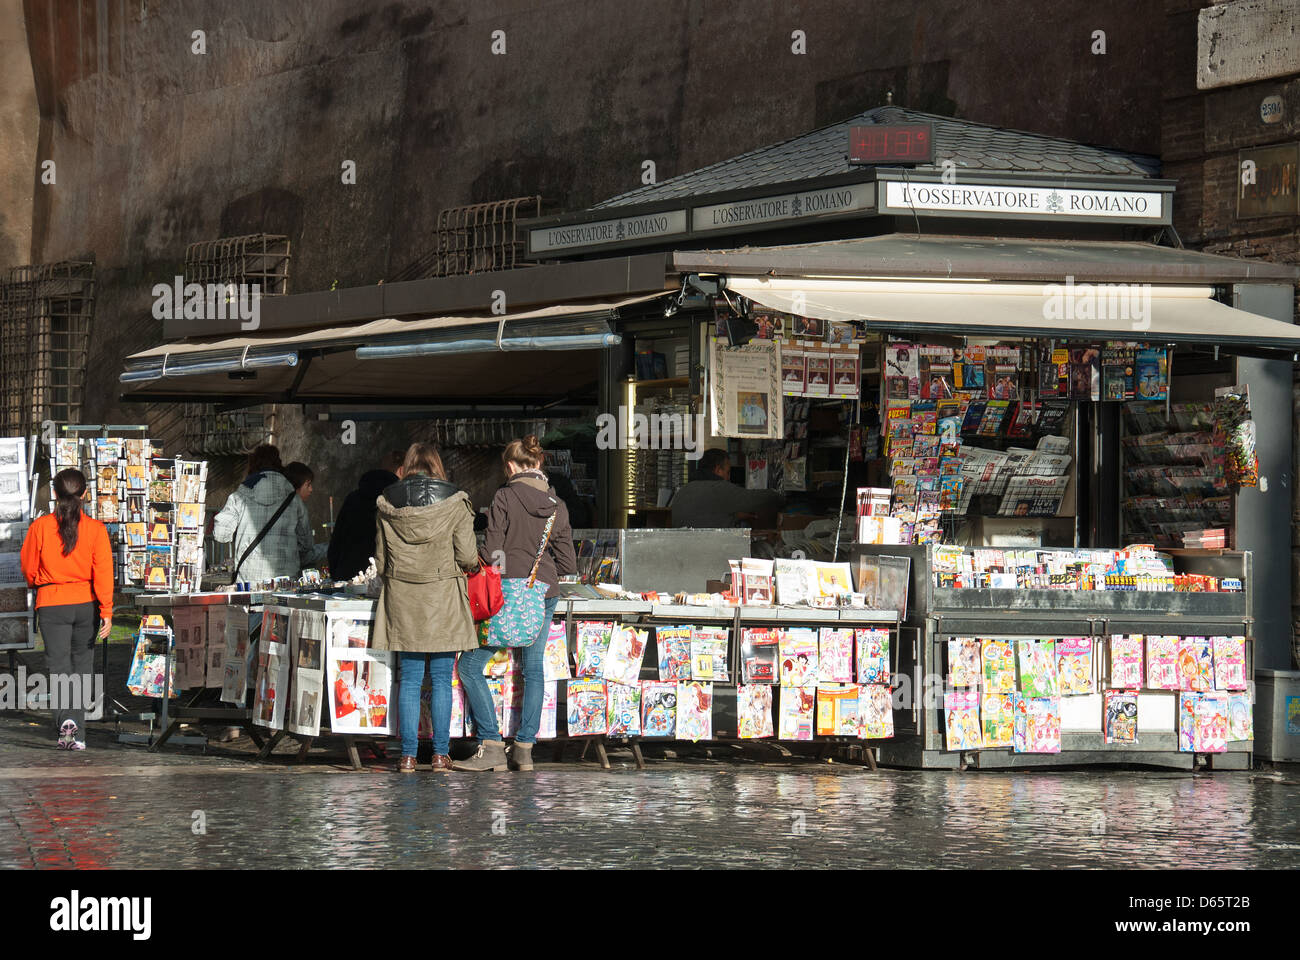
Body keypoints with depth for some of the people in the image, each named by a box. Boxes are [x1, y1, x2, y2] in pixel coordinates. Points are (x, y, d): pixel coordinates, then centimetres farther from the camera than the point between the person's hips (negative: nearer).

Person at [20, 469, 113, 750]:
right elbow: (103, 572, -11)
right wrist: (106, 612, -9)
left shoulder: (39, 527, -7)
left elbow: (29, 568, 4)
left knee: (59, 665, 0)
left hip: (51, 604, -1)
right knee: (82, 663, 14)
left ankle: (66, 718, -25)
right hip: (86, 603, 1)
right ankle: (77, 734, 17)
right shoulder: (95, 528, -7)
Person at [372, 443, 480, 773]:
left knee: (409, 679, 6)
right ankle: (440, 753, 5)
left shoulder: (387, 504, 2)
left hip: (402, 598, 2)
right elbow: (468, 556, -6)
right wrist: (469, 566, 16)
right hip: (444, 597, -2)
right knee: (441, 680, 5)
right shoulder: (454, 502, -5)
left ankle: (408, 755, 3)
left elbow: (381, 560, 8)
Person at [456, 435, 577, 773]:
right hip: (546, 594, 5)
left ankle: (492, 746, -4)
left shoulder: (505, 498, -8)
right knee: (533, 669, 14)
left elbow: (492, 552, -12)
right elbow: (568, 563, 8)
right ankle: (524, 748, 13)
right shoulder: (557, 505, 6)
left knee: (471, 666, 3)